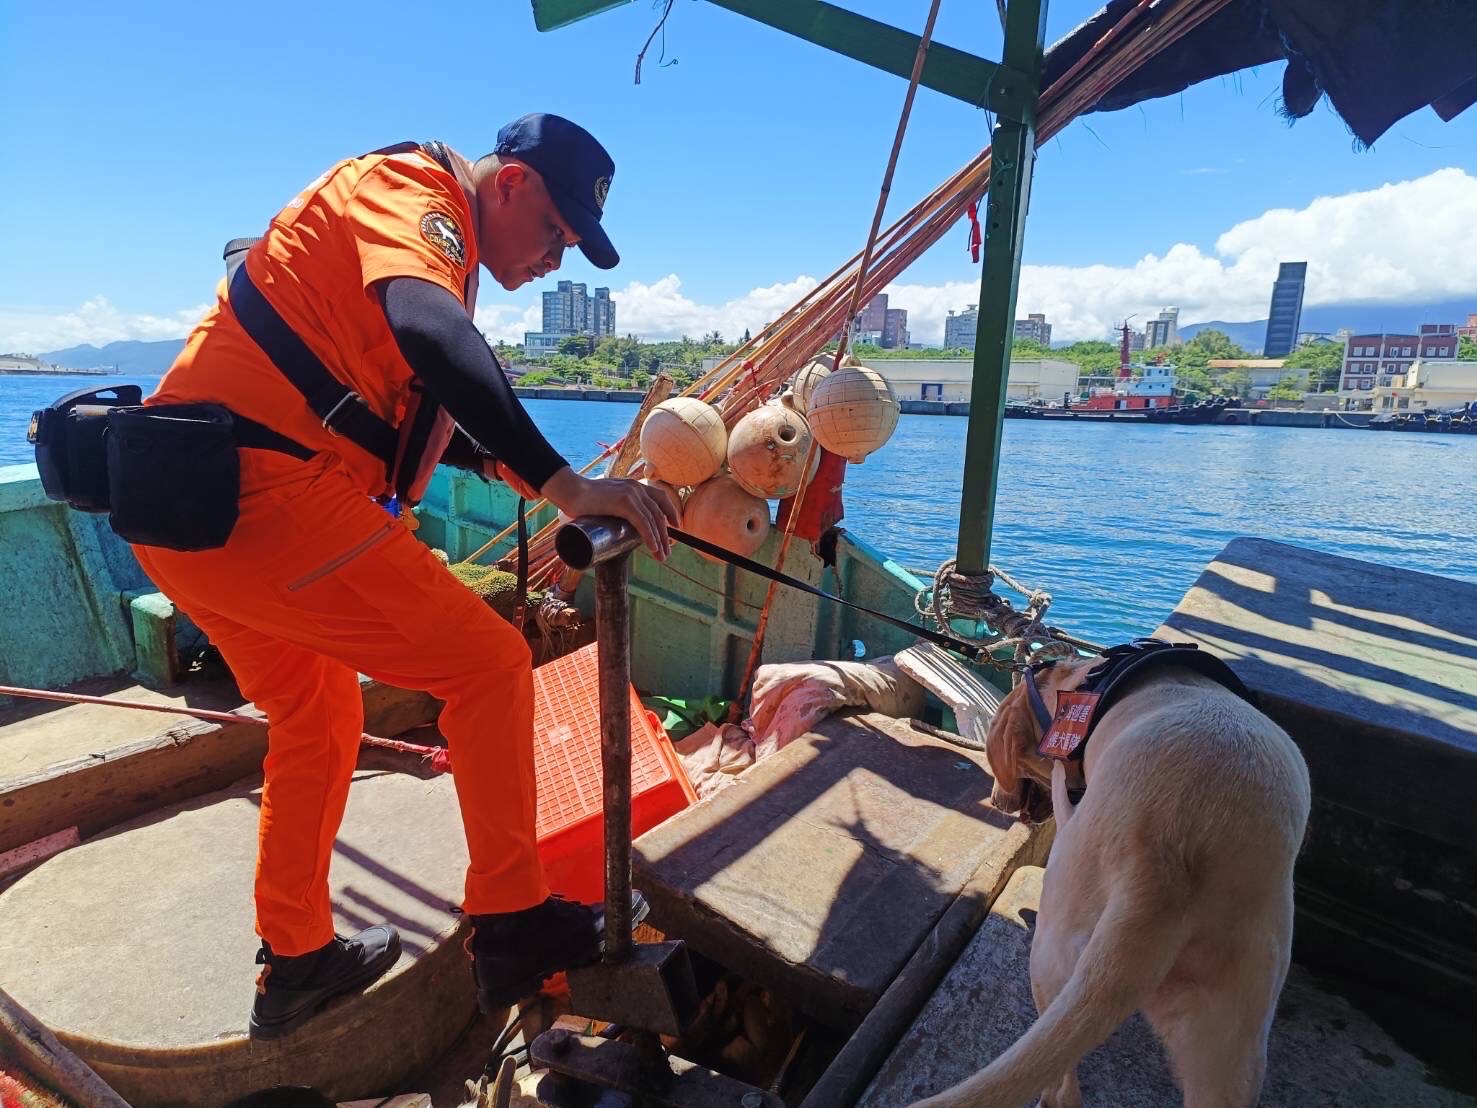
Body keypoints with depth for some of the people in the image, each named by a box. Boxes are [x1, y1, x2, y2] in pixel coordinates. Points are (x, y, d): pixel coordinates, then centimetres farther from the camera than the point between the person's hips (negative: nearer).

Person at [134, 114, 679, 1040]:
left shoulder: (427, 227, 24)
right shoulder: (409, 189, -5)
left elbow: (413, 411, 29)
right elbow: (432, 332, -28)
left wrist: (505, 463, 20)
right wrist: (564, 485, -32)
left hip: (186, 507, 10)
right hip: (263, 494, -10)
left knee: (316, 715, 21)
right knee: (490, 664, -5)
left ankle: (296, 965, 34)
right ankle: (513, 928, 6)